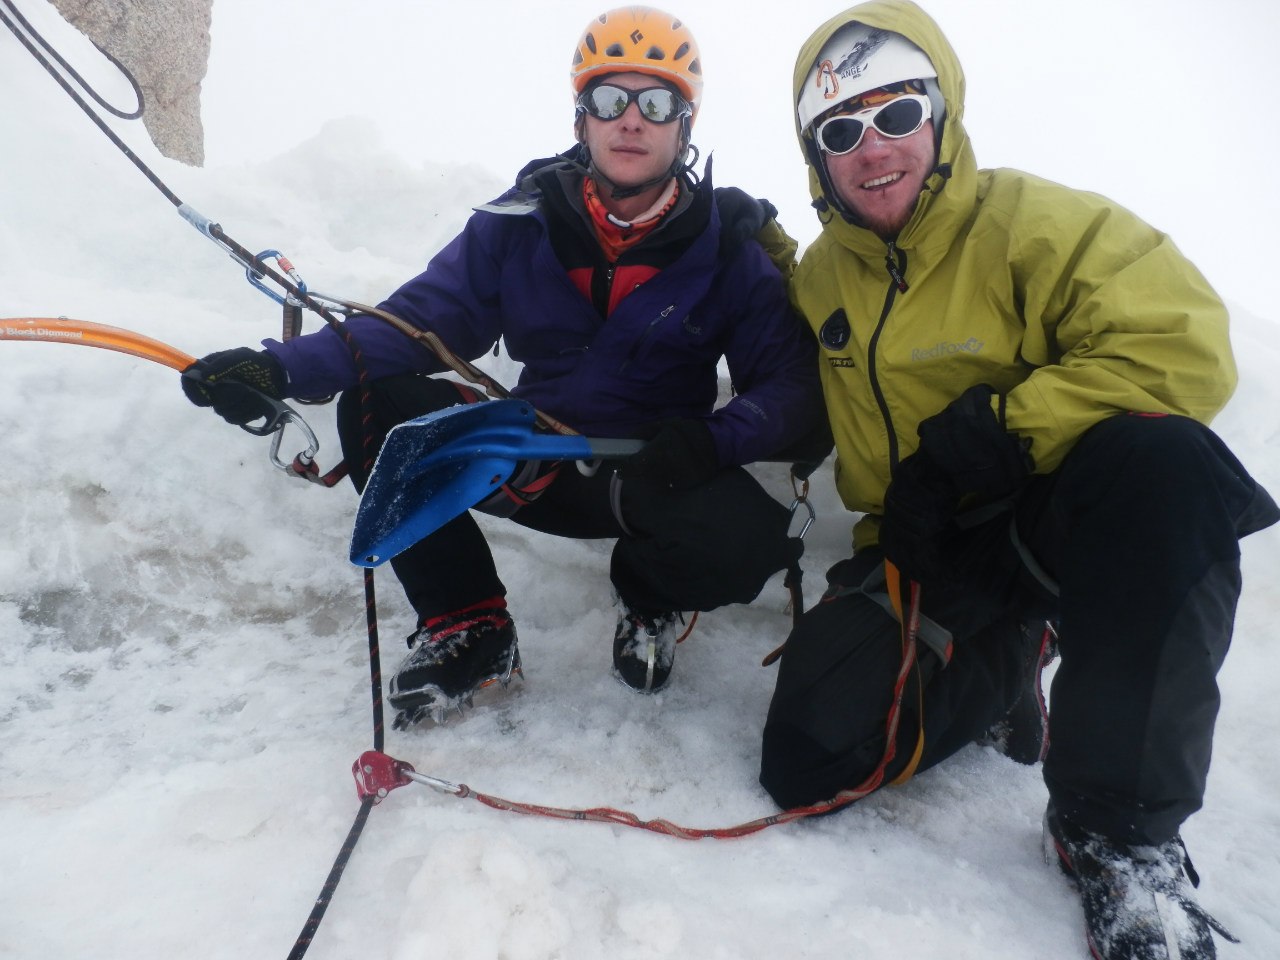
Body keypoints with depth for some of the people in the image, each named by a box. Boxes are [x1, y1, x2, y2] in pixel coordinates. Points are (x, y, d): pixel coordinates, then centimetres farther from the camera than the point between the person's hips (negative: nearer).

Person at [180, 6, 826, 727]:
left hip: (657, 477, -1)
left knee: (745, 538, -33)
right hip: (532, 463, 2)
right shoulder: (522, 223, -5)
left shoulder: (730, 248, -8)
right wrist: (284, 367, -23)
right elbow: (422, 318, -8)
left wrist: (712, 440, -31)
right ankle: (469, 626, -3)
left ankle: (654, 600, 6)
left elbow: (793, 383, -9)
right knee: (377, 405, -18)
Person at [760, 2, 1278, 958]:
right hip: (921, 553, 4)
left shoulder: (1036, 223, -8)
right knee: (809, 760, -16)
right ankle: (1000, 675, 14)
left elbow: (1186, 347, -20)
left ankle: (1119, 833, -22)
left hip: (1051, 518, -3)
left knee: (1161, 457, -39)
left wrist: (996, 430, -23)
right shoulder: (819, 276, 8)